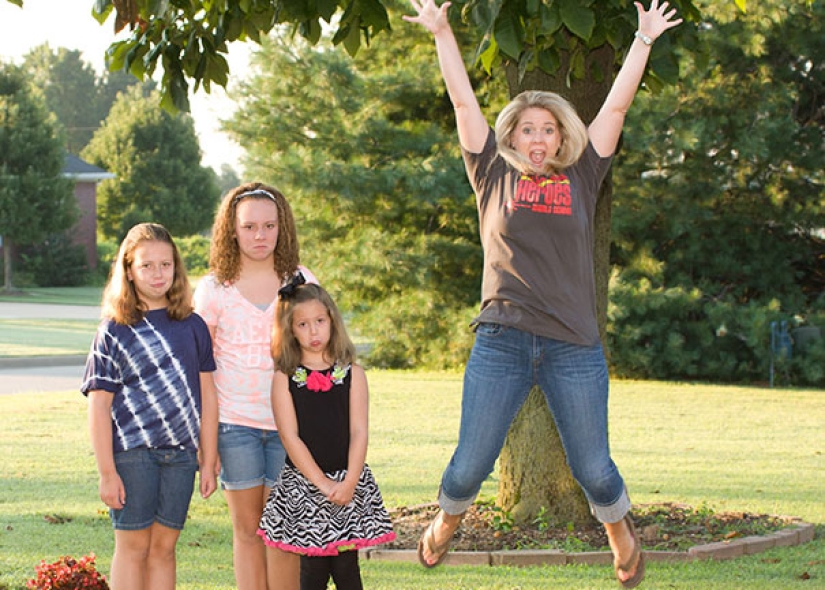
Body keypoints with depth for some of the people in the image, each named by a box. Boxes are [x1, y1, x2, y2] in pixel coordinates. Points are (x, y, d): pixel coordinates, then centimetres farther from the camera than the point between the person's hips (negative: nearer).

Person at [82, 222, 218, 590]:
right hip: (131, 450, -3)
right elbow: (99, 406, -4)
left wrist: (209, 462, 7)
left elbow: (207, 397, 10)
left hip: (180, 453, 3)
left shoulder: (192, 327, 8)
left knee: (164, 547, 7)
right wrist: (107, 472, -9)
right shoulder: (114, 331, -1)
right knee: (133, 546, 2)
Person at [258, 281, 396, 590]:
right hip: (304, 484, -1)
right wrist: (323, 484, -13)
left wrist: (348, 483, -14)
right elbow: (290, 437, -6)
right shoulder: (284, 379, 0)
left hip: (349, 483, 1)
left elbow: (359, 432, -1)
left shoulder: (352, 374, 5)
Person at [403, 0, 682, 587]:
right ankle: (445, 522, 34)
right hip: (501, 343, -1)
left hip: (574, 347, 1)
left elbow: (617, 105, 15)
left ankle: (623, 536, 32)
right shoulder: (495, 175, 9)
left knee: (594, 470, 3)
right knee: (469, 467, 2)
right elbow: (463, 99, 10)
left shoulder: (581, 178, 11)